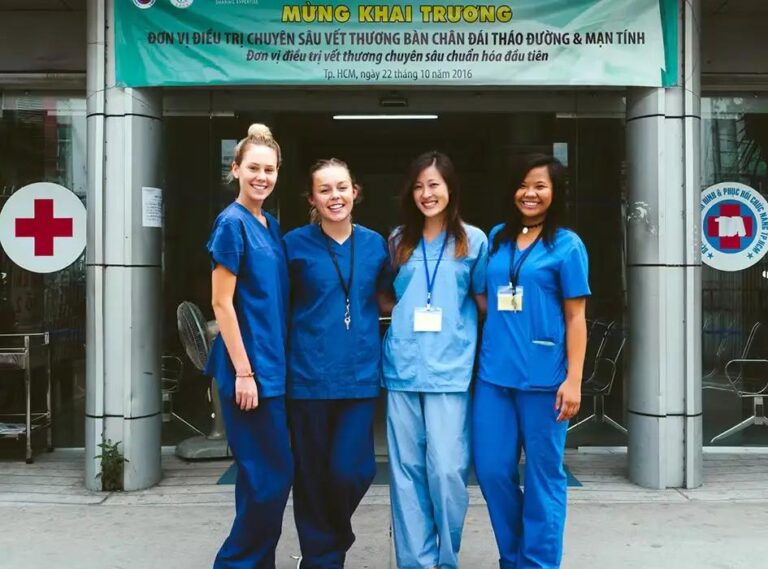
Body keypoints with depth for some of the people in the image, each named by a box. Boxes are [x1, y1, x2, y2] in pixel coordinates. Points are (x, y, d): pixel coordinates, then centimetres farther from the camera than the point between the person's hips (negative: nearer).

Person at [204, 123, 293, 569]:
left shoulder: (271, 225, 12)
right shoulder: (232, 223, -12)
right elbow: (222, 303, -15)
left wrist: (272, 365, 14)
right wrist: (243, 371, -18)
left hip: (273, 365, 8)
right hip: (250, 367, -8)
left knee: (264, 475, 14)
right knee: (272, 474, -2)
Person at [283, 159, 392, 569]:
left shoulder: (374, 244, 7)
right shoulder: (296, 243, -2)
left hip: (360, 373, 2)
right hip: (309, 374, -2)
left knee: (350, 471, -2)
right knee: (312, 474, 6)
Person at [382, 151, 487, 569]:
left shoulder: (473, 240, 5)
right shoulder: (398, 240, 12)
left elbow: (484, 301, 9)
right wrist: (408, 313, 6)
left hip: (449, 369, -3)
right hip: (402, 368, 3)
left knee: (446, 469, -5)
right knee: (406, 468, 5)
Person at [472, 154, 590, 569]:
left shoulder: (567, 244, -1)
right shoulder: (496, 238, 11)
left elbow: (575, 317, -3)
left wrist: (573, 380, -9)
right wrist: (480, 357, 10)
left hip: (543, 376, -4)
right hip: (494, 374, 4)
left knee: (542, 475, 5)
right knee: (491, 470, 8)